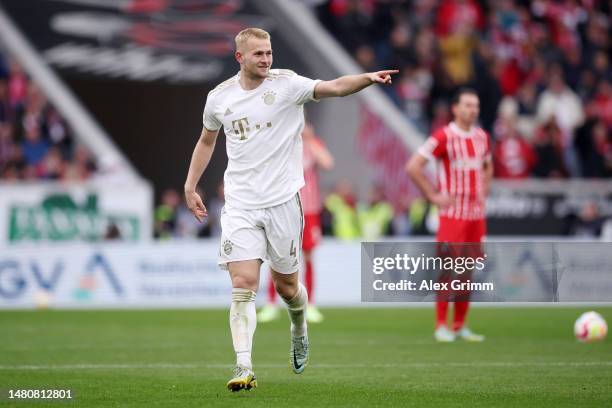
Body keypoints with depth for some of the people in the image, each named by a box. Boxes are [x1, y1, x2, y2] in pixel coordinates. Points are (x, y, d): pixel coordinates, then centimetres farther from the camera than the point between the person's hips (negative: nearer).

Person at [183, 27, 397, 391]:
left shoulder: (286, 84, -6)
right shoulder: (220, 97, 4)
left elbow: (335, 87, -20)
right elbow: (207, 141, 22)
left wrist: (368, 78, -38)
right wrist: (190, 186, 19)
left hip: (283, 201, -1)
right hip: (241, 207, 1)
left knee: (287, 285, 9)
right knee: (243, 284, -12)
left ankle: (299, 331, 43)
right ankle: (244, 368, -16)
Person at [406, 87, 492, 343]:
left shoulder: (481, 137, 11)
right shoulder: (443, 137, -9)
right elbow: (413, 167, -12)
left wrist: (483, 192, 15)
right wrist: (433, 196, -11)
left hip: (476, 215, 6)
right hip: (453, 214, -6)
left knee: (467, 271, 7)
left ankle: (460, 326, 14)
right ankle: (441, 326, 0)